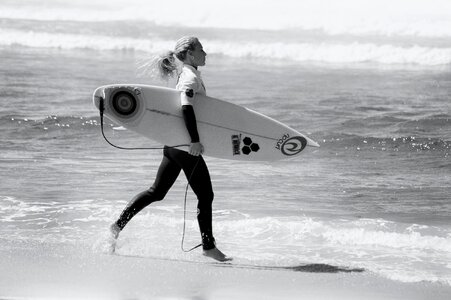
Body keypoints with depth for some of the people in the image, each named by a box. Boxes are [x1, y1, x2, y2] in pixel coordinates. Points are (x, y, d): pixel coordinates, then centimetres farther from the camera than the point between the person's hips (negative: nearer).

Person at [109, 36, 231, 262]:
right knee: (205, 196, 0)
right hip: (185, 146, -10)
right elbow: (186, 107, -30)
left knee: (157, 191, 15)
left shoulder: (186, 75, 14)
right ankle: (208, 246, 7)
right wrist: (195, 141, -32)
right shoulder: (191, 78, -16)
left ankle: (119, 225, 14)